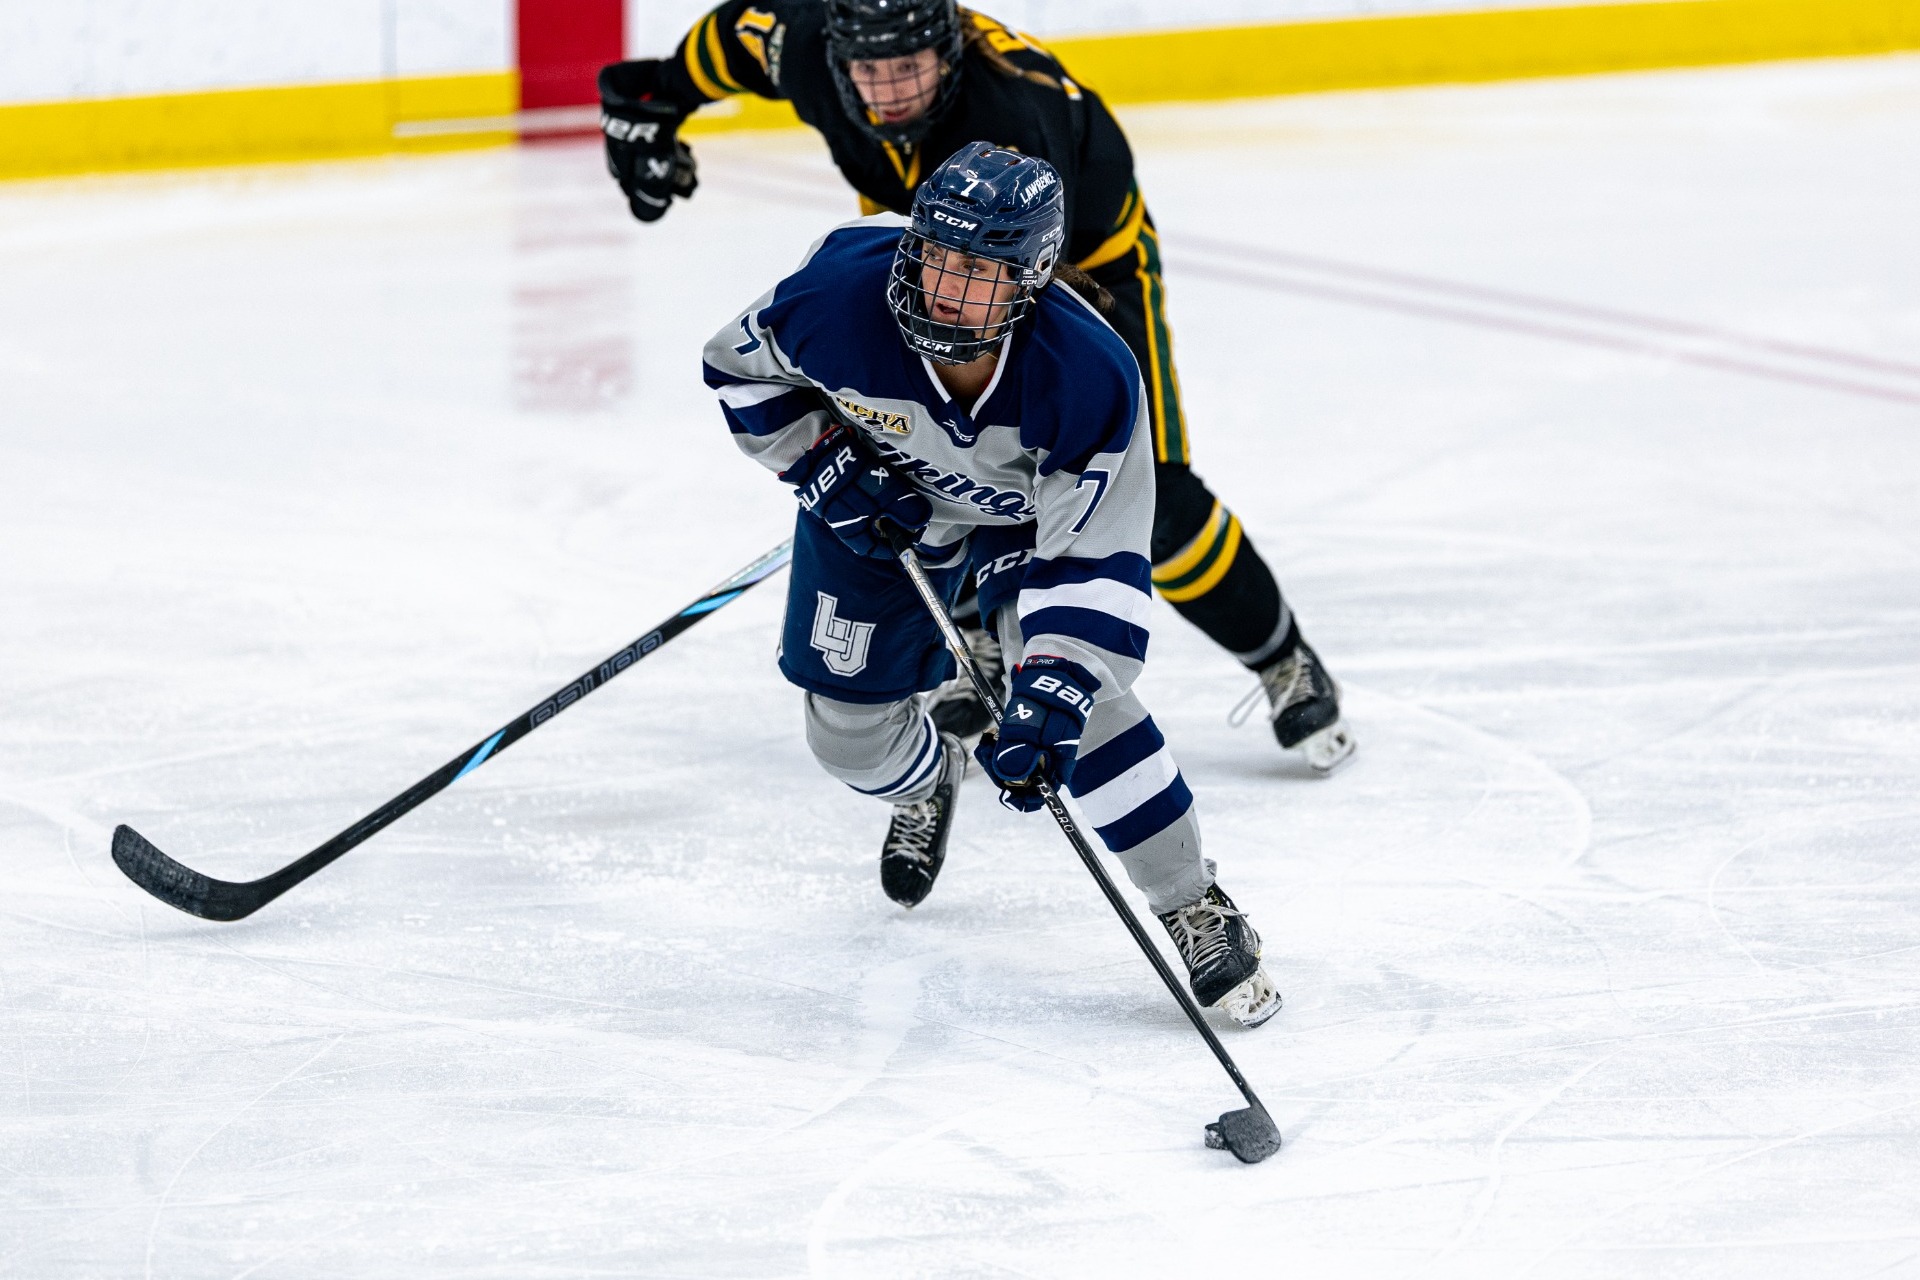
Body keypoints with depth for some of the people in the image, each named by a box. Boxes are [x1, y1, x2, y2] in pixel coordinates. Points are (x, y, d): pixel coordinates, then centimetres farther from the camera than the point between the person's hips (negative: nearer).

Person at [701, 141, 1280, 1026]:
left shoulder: (1089, 380, -38)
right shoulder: (839, 297, -36)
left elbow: (1092, 559, -33)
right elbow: (742, 367, -12)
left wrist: (1050, 701, -42)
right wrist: (827, 468, -22)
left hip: (1025, 516, -3)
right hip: (881, 500, 3)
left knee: (1070, 697, -24)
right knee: (849, 732, 7)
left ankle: (1195, 911, -6)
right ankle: (928, 779, 47)